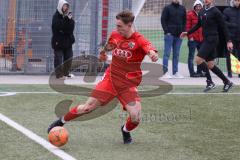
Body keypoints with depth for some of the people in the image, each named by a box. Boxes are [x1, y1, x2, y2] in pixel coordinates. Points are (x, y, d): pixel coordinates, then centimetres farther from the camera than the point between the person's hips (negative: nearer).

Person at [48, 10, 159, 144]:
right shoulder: (115, 35, -1)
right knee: (88, 107, 0)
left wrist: (153, 54, -62)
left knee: (135, 117, -18)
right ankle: (61, 122, 22)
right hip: (111, 78, 3)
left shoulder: (139, 40, -17)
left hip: (128, 85, -3)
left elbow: (149, 48, -40)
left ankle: (126, 131, 18)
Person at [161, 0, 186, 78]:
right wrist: (166, 31, -12)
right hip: (169, 34, -4)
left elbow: (184, 21, 15)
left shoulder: (182, 9, 12)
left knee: (176, 54, 8)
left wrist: (183, 31, 3)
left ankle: (175, 72, 11)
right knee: (167, 53, -4)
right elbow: (163, 20, -3)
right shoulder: (167, 8, 0)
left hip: (179, 35, 4)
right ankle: (165, 72, -4)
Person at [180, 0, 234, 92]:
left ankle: (210, 83, -7)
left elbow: (223, 27, -7)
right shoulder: (202, 12, 12)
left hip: (212, 39, -8)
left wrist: (228, 41, -8)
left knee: (199, 59, -15)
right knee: (210, 65, 8)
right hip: (206, 39, 8)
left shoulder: (216, 12, -9)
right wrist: (188, 33, 19)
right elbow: (198, 25, 25)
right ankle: (227, 82, 19)